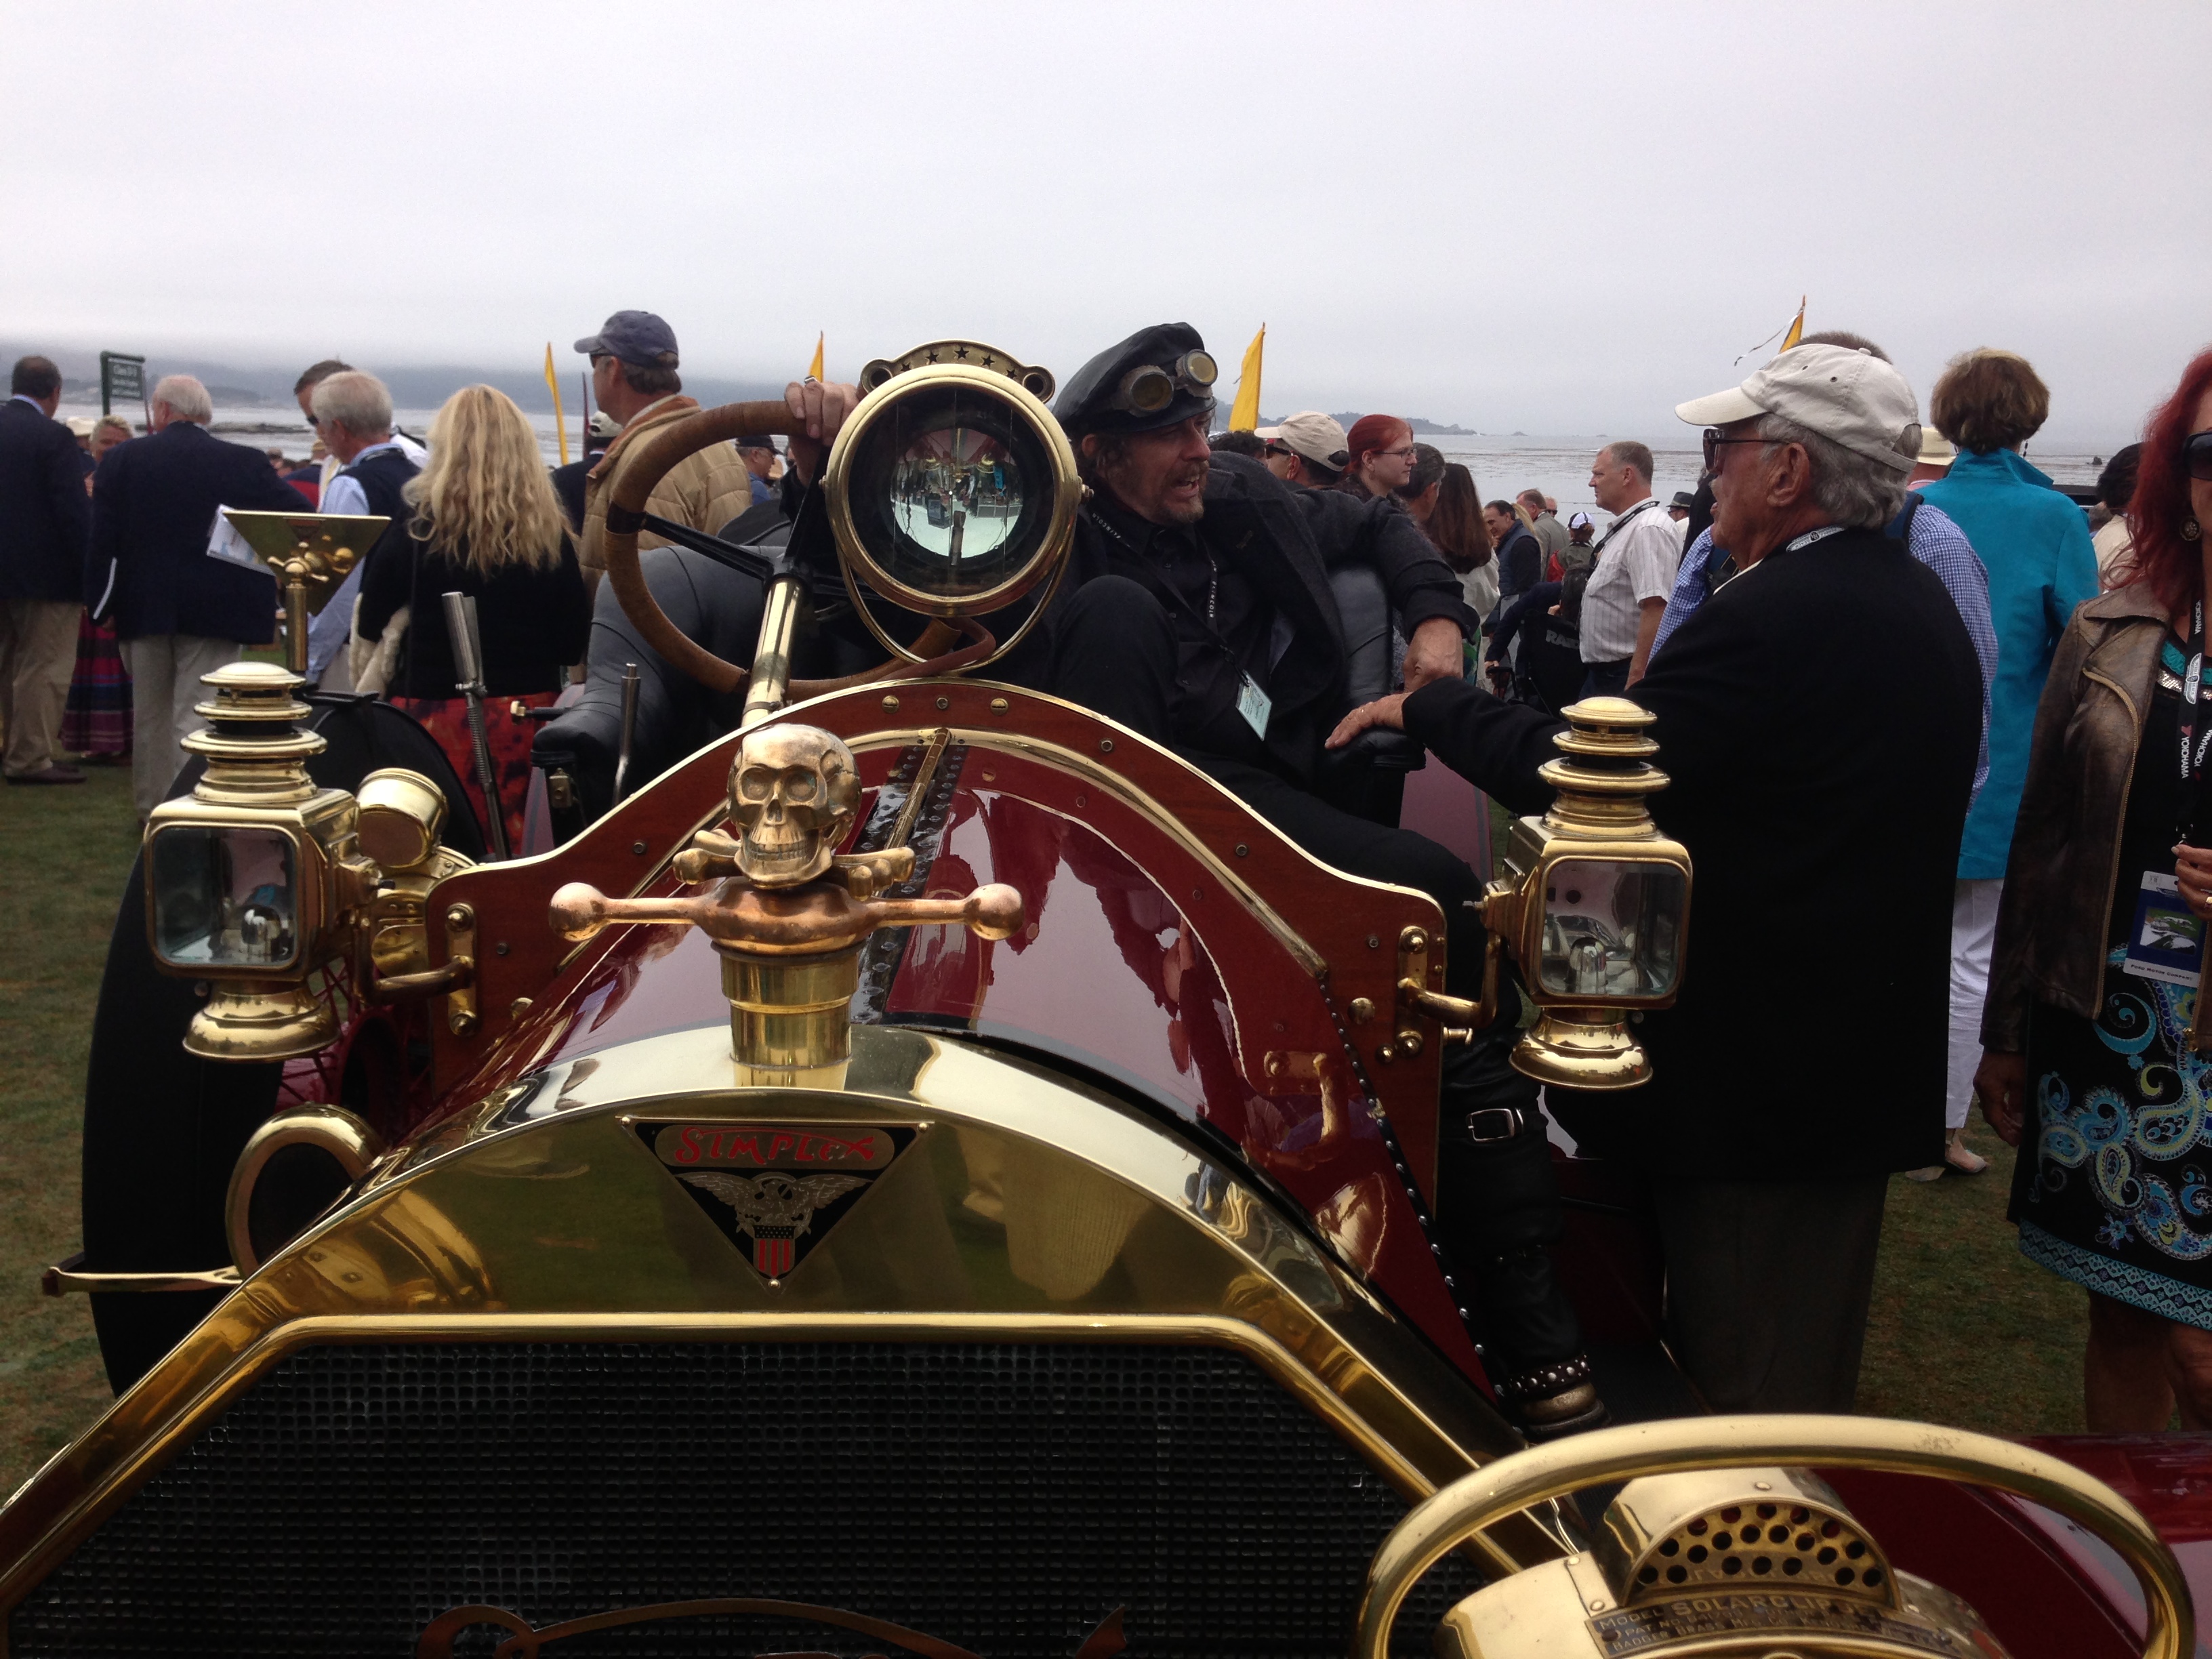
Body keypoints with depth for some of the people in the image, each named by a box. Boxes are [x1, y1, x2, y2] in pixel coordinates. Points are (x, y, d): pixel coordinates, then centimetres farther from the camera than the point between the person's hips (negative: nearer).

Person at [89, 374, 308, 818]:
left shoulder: (122, 459, -2)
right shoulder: (246, 463, -6)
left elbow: (100, 536, -4)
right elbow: (296, 516, -6)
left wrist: (99, 599, 2)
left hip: (143, 607, 2)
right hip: (214, 610, -2)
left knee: (150, 714, 17)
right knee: (196, 715, -1)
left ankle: (151, 808, 28)